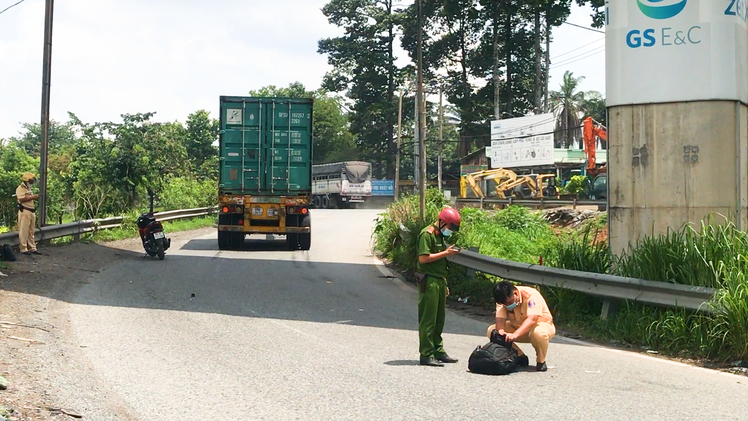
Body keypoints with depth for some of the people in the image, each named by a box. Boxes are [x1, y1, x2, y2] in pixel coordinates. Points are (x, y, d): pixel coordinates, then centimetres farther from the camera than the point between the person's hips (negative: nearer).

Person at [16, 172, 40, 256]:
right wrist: (32, 197, -17)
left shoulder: (28, 189, 20)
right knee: (24, 231, -7)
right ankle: (23, 249, -5)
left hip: (32, 212, 9)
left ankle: (32, 248, 16)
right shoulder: (20, 189, -7)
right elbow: (22, 199, -20)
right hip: (24, 212, -9)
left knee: (31, 231, 11)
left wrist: (35, 198, 7)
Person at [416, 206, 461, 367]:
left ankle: (438, 351, 19)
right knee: (428, 319, -7)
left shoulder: (440, 235, 19)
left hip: (439, 280, 9)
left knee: (439, 319, 12)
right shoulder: (427, 234, -11)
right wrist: (445, 253, -17)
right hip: (428, 281, -9)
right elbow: (423, 258, -20)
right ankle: (426, 355, -5)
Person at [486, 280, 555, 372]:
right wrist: (500, 331, -49)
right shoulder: (503, 299, -14)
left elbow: (532, 320, -43)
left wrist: (515, 334, -56)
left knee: (539, 333, -43)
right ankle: (520, 357, -2)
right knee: (491, 331, -16)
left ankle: (541, 361, -12)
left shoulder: (532, 295, -30)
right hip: (517, 326, 6)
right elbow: (500, 319, -25)